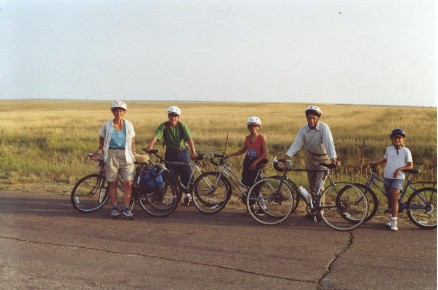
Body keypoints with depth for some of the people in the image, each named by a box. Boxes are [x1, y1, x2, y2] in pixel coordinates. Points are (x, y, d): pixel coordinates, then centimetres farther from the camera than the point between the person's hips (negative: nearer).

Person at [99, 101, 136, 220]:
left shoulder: (129, 125, 6)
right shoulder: (107, 125, 2)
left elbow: (132, 141, 12)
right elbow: (101, 140, 14)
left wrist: (134, 154, 6)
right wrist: (103, 151, 5)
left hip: (126, 156, 1)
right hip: (111, 156, -1)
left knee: (128, 183, -8)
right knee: (112, 183, 5)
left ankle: (125, 209, -1)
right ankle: (114, 208, 15)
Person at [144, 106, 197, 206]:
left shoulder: (182, 126, -7)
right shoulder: (164, 126, -6)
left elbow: (189, 138, -19)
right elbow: (156, 136, -21)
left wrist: (193, 151, -36)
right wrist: (150, 145, -42)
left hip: (182, 152, -1)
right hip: (170, 153, 1)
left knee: (187, 175, -4)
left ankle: (187, 194, 19)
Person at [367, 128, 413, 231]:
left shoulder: (406, 151, -3)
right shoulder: (389, 149, 9)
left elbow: (410, 165, -4)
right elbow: (384, 160, 21)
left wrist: (399, 169, -18)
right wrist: (374, 162, 6)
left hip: (398, 177, -4)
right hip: (387, 176, 4)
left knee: (394, 198, -11)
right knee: (389, 198, 13)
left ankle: (394, 221, -11)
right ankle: (391, 216, 27)